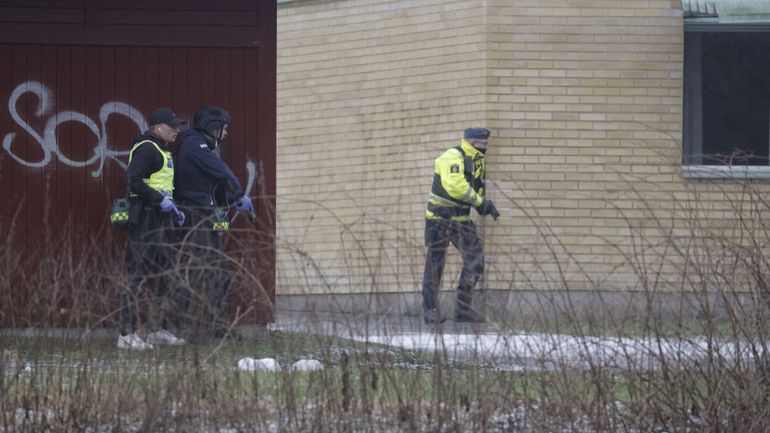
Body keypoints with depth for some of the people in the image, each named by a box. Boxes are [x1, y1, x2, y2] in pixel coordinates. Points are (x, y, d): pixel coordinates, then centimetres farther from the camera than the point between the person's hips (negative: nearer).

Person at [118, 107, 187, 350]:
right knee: (139, 275, -10)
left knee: (165, 273, 14)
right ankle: (127, 334, -11)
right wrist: (161, 200, -23)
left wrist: (174, 210, 19)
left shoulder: (162, 151, 22)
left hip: (161, 219, 11)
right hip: (146, 219, -11)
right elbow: (132, 180, -25)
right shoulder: (146, 149, -12)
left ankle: (159, 330, 21)